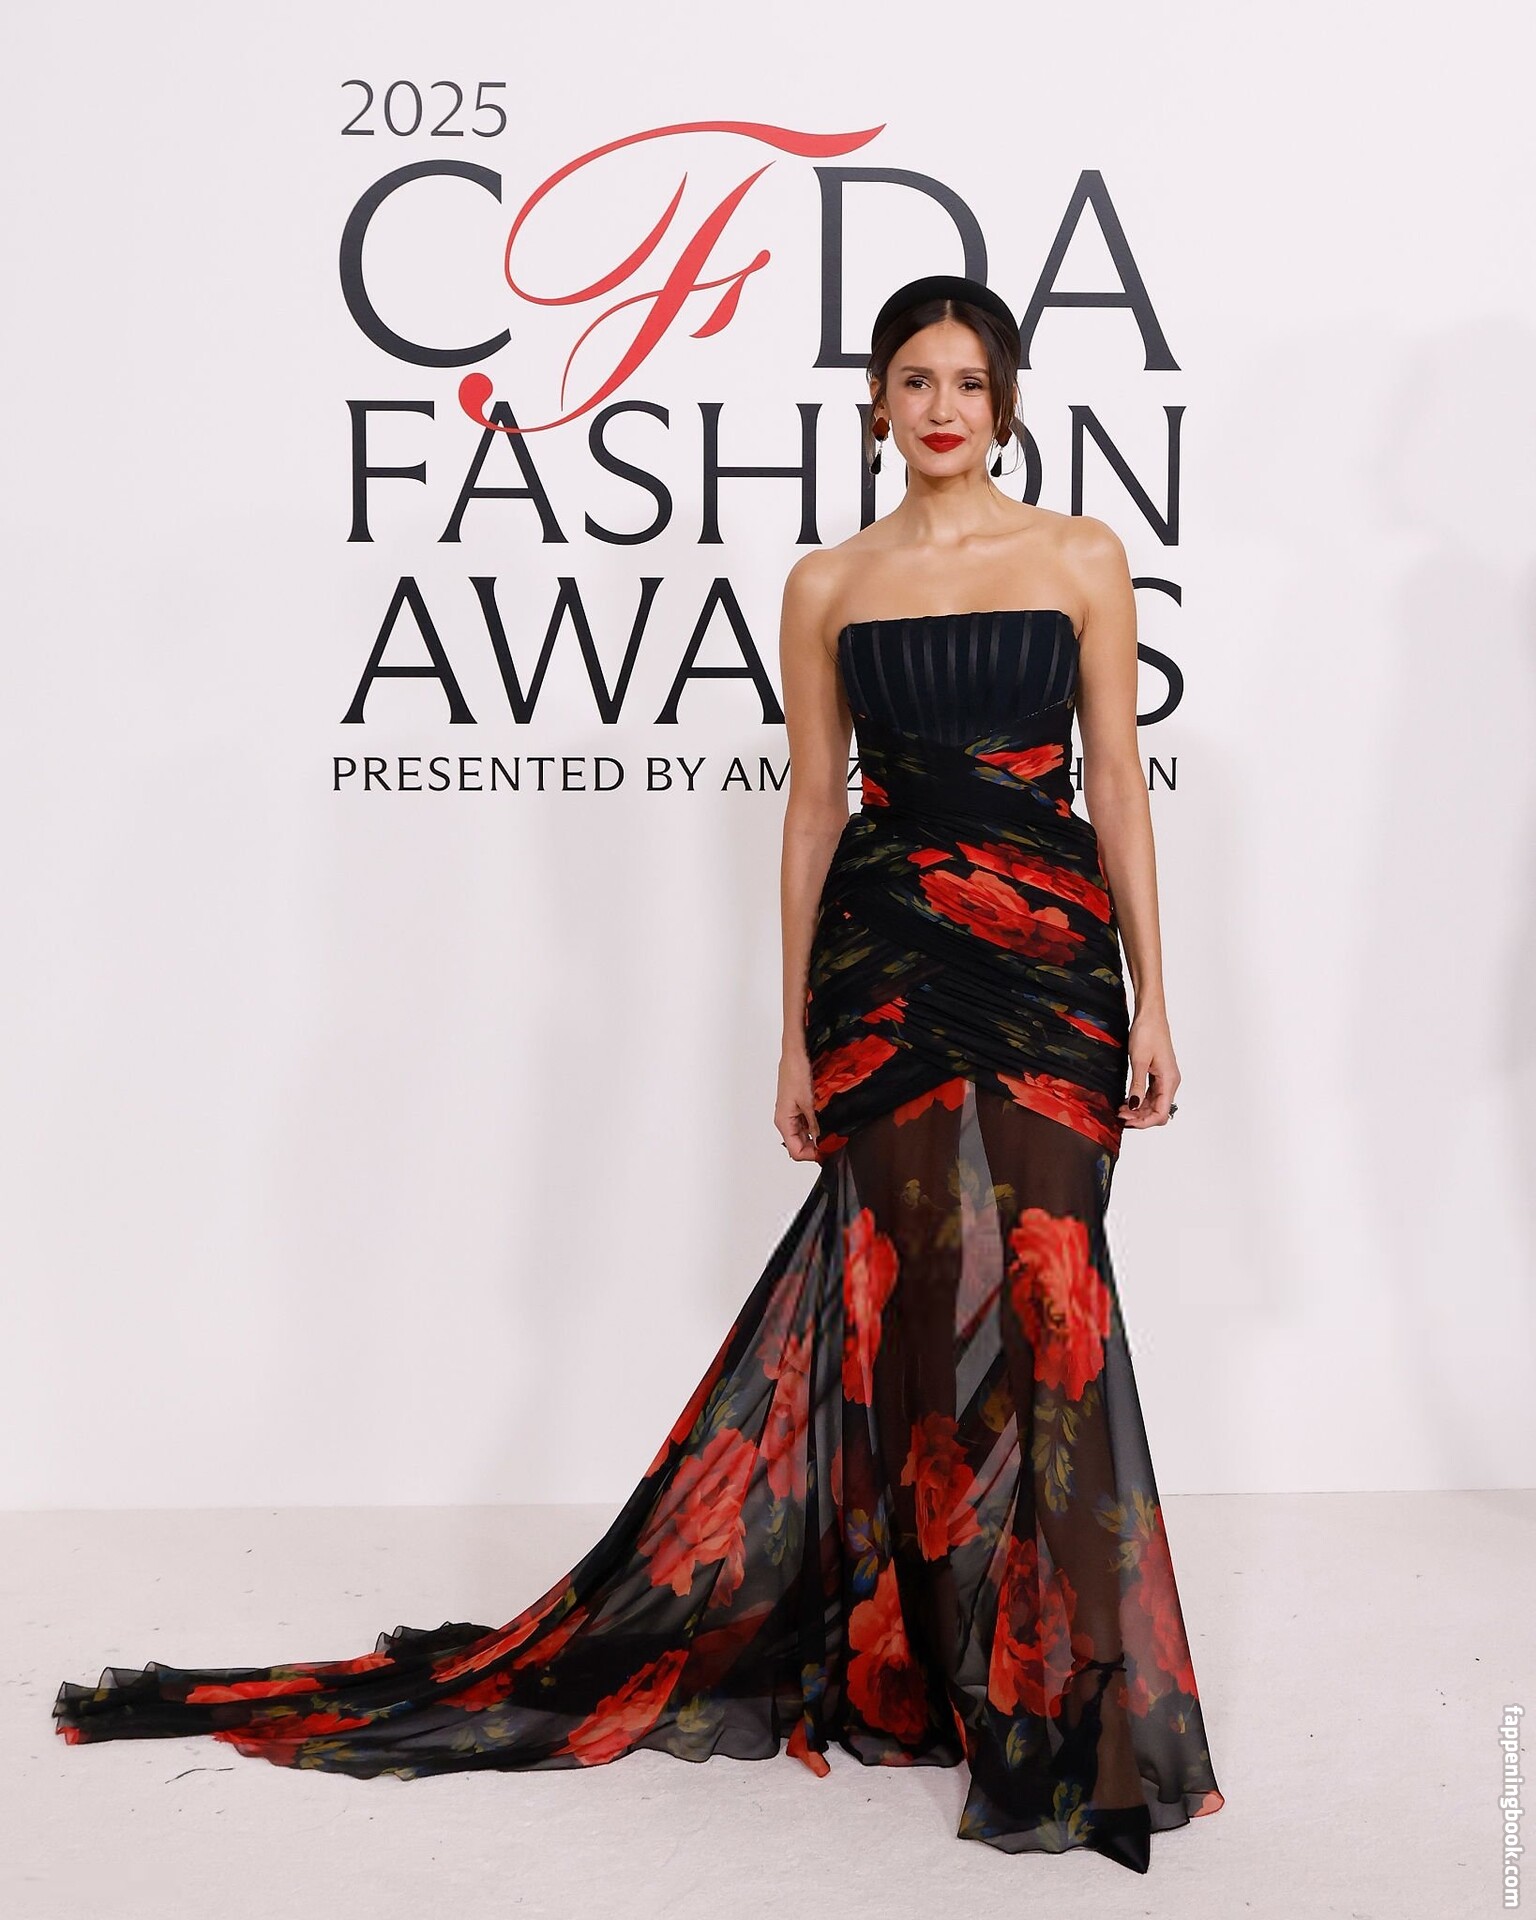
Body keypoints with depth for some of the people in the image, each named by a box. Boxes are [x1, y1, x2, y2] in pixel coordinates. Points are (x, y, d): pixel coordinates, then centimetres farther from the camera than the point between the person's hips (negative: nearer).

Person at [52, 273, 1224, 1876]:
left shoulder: (1081, 558, 6)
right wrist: (796, 1034, 6)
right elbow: (814, 803, 9)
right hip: (887, 954, 0)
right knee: (925, 1290, -2)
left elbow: (1117, 781, 5)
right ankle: (950, 1668, 13)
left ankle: (1053, 1695, 7)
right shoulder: (828, 585, 8)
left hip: (1050, 952, 0)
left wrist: (1151, 1002, 0)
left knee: (1038, 1284, -8)